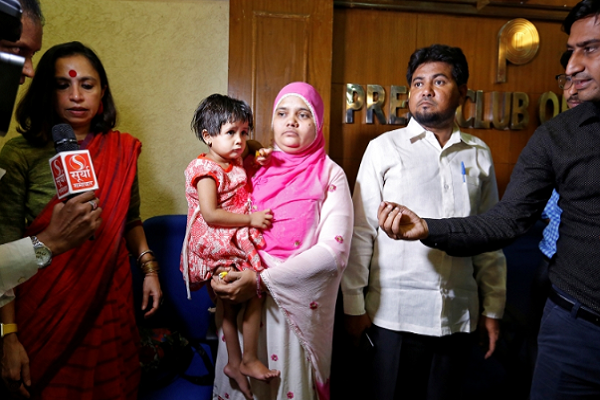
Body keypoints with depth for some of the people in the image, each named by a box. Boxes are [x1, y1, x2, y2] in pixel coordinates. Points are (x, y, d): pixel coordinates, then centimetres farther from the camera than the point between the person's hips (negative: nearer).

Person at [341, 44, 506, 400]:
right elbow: (361, 231, -4)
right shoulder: (385, 148, -3)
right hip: (394, 313, -2)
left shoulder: (479, 154, 6)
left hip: (458, 316, 3)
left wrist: (493, 308, 9)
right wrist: (354, 305, -5)